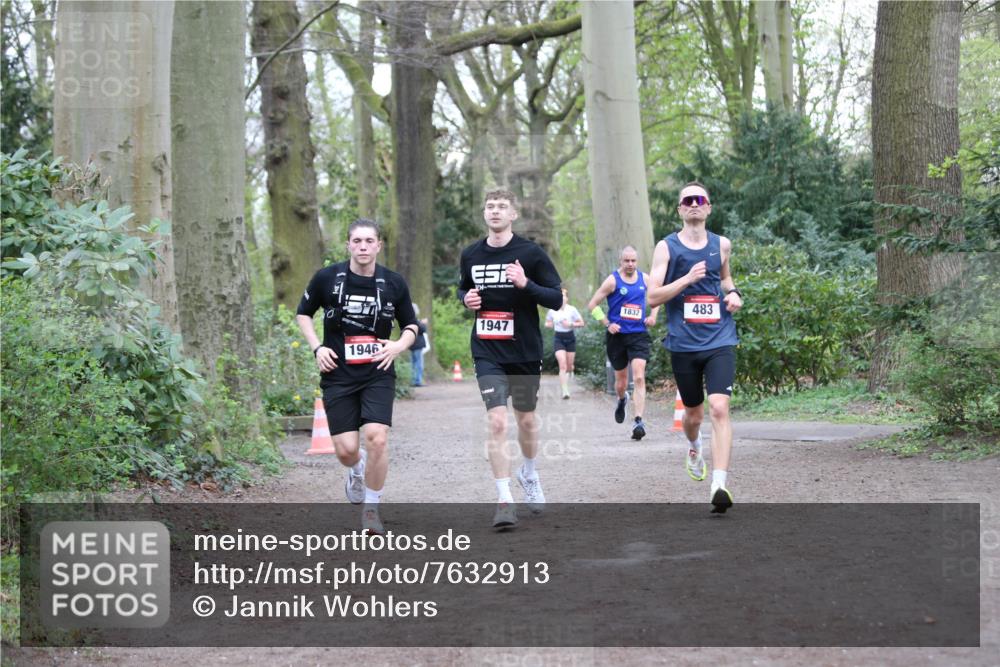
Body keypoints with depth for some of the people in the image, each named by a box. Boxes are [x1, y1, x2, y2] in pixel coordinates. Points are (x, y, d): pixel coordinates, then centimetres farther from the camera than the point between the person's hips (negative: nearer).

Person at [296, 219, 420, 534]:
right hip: (338, 375, 0)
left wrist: (399, 345, -8)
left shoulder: (394, 283, 0)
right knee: (346, 449, -5)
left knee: (377, 437, -19)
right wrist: (317, 347, -2)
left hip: (378, 374, 0)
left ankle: (371, 509, 1)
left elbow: (411, 325, 13)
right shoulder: (327, 278, -3)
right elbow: (303, 313, 12)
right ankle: (357, 470, 36)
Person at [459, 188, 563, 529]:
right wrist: (466, 298, -1)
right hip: (487, 352, 1)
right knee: (497, 421, -13)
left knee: (526, 420, 14)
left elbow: (556, 299, -7)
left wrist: (525, 284, -23)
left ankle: (529, 474, 43)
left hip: (525, 351, 0)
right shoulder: (471, 255, 4)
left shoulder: (531, 253, -6)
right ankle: (505, 501, -10)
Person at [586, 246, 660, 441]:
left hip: (639, 335, 1)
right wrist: (607, 324, -11)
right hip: (617, 336, -1)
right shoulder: (612, 281, -6)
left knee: (639, 377, -16)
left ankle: (638, 421, -20)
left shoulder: (644, 278, 5)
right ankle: (622, 400, 48)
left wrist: (653, 315, 7)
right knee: (621, 379, 13)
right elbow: (592, 305, -3)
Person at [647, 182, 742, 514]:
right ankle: (694, 448, 50)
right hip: (683, 345, 0)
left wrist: (734, 294, 9)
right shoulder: (666, 247, 0)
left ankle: (720, 484, -24)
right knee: (693, 413, 14)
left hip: (720, 341, 0)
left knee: (719, 407, -18)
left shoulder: (722, 245, 9)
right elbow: (653, 296, -7)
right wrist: (688, 278, -19)